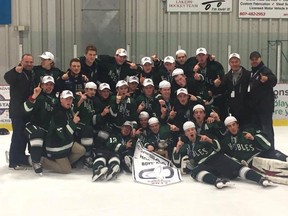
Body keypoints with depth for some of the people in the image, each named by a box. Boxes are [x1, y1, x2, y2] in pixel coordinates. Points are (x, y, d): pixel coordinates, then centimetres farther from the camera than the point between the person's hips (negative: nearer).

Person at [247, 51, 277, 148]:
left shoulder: (265, 70, -10)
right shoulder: (252, 72, 15)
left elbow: (274, 80, -31)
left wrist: (267, 79, -53)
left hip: (265, 106, -8)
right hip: (253, 106, 8)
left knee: (267, 129, -9)